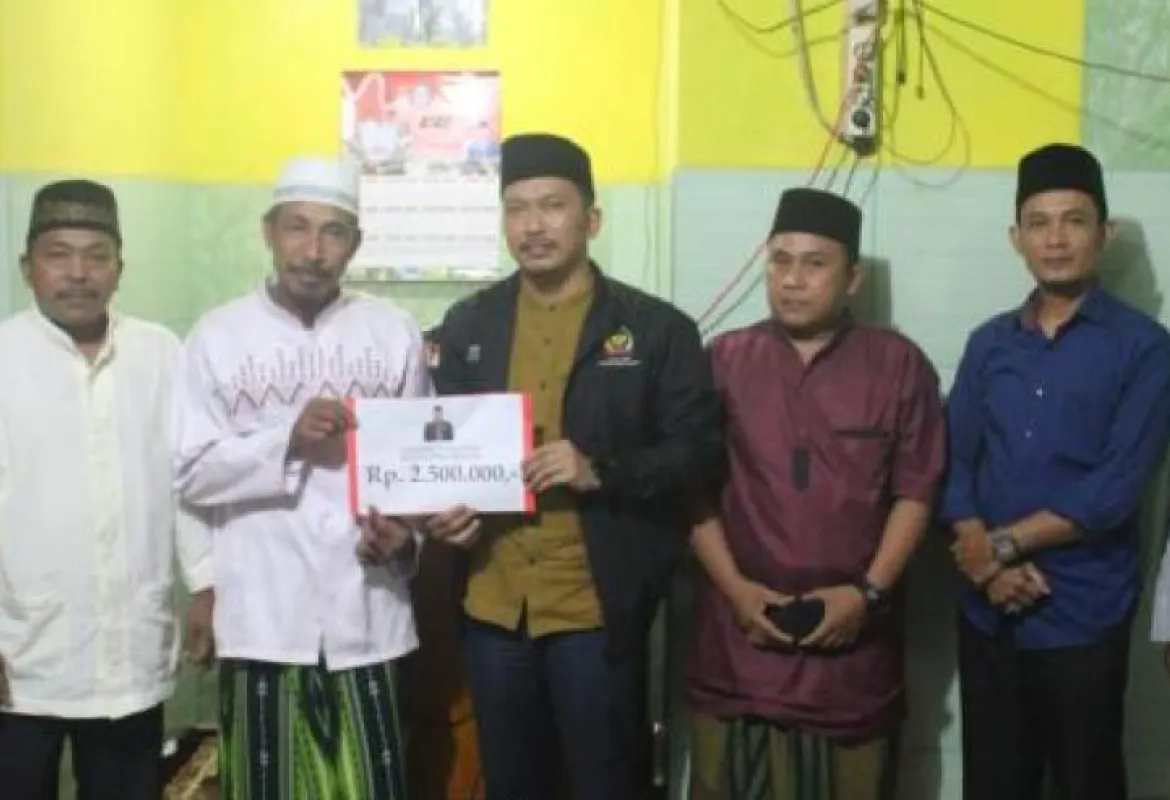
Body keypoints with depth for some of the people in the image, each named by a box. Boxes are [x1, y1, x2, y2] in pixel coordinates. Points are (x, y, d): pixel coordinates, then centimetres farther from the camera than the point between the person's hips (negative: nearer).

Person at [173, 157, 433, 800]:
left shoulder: (395, 333, 5)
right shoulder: (219, 335, 2)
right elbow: (192, 474, -1)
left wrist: (407, 534, -10)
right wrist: (287, 440, -14)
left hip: (366, 614, 1)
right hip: (261, 617, 0)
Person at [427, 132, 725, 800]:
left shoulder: (656, 329, -3)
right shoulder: (468, 325, 8)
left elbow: (703, 451, -7)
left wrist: (602, 472, -21)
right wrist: (443, 504, -8)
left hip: (599, 605, -3)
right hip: (493, 602, 4)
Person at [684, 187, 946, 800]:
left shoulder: (900, 365, 2)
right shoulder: (723, 360, 4)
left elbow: (915, 492, 1)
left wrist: (869, 592, -9)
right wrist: (734, 586, -6)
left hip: (853, 634, 0)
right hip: (740, 633, 1)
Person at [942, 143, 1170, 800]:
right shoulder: (990, 344, 9)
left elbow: (1117, 489, -13)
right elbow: (954, 464, 4)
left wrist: (1003, 542, -12)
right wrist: (984, 562, -12)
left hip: (1084, 617, -4)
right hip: (989, 612, 4)